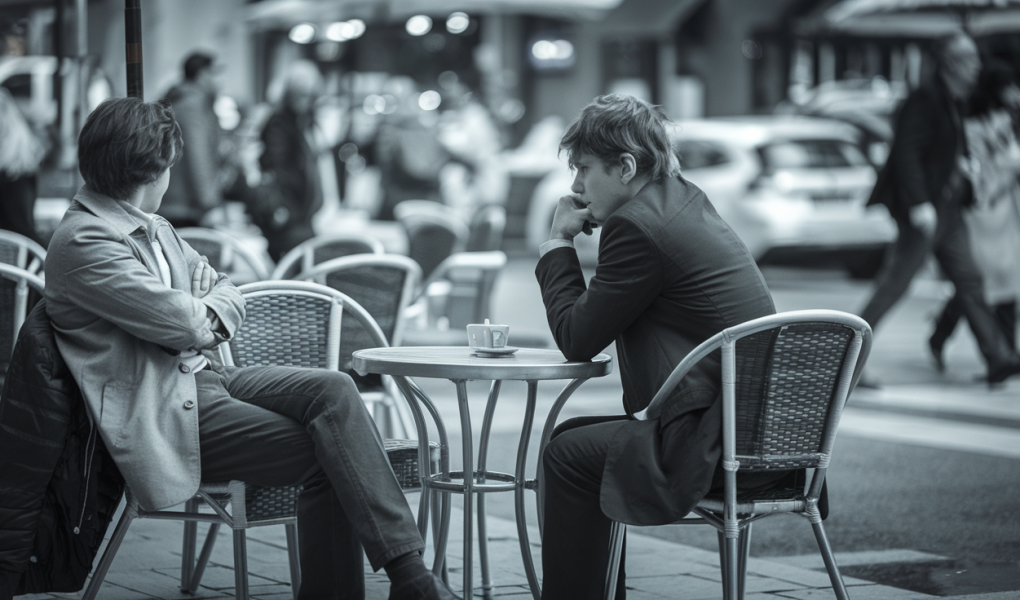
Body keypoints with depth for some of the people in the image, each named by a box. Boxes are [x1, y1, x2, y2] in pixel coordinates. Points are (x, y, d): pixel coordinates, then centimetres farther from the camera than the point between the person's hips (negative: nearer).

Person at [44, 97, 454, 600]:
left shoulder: (151, 227, 16)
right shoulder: (82, 242, -15)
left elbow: (227, 293, 18)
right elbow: (179, 322, -19)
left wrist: (208, 314, -5)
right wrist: (201, 320, 4)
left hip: (205, 375, 9)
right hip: (167, 413, -9)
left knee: (332, 389, -15)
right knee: (325, 457, -20)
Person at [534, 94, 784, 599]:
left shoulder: (638, 226, -15)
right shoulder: (686, 200, 15)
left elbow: (577, 340, -7)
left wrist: (557, 244, 3)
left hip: (722, 445, -10)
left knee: (567, 457, -5)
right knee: (575, 435, 19)